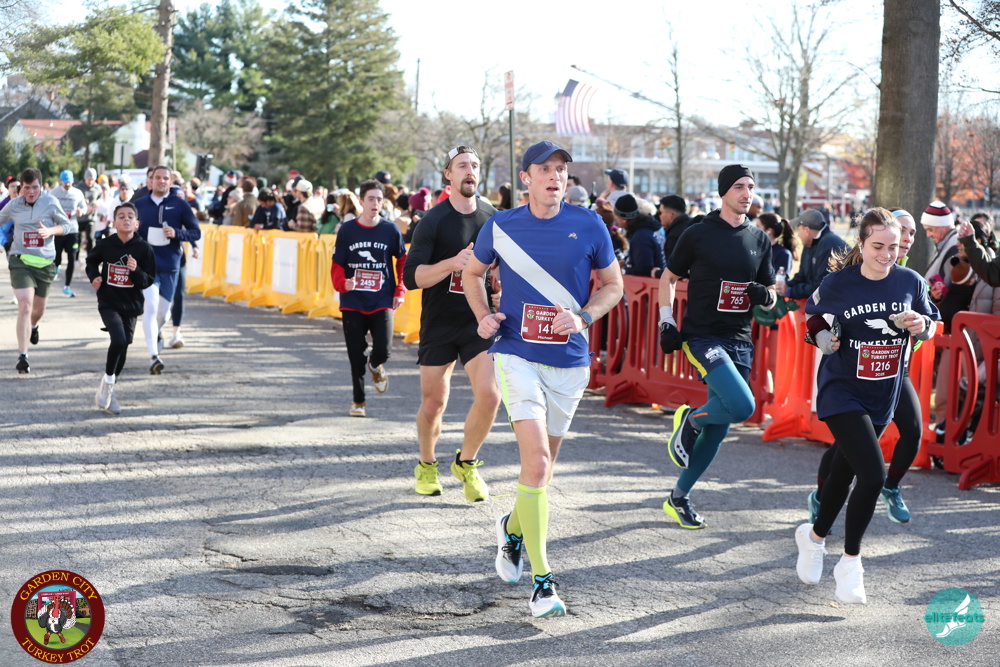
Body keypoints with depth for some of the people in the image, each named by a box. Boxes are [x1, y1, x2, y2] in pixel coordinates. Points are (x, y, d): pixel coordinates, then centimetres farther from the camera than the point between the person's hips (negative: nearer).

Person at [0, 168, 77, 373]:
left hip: (45, 262, 1)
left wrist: (51, 230, -18)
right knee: (25, 306, -17)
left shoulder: (50, 202, -4)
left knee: (39, 307, 17)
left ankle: (33, 326, 55)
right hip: (21, 261, -1)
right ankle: (22, 356, -16)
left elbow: (69, 225, -2)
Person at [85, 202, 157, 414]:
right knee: (119, 340, -23)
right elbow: (91, 261, 15)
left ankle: (108, 389, 28)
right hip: (108, 303, -2)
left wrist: (136, 270, -21)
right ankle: (107, 380, 0)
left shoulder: (144, 249, -7)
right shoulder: (105, 245, -6)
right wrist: (94, 277, -3)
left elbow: (148, 281, -3)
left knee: (123, 347, 8)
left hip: (131, 305, 2)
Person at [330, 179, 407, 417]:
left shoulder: (390, 230, 0)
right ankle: (358, 400, 21)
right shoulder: (347, 230, 0)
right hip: (353, 303, 0)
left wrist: (400, 290, 3)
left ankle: (376, 366, 25)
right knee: (356, 356, 3)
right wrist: (342, 283, -17)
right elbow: (337, 265, 3)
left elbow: (403, 260, 12)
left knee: (383, 350, -12)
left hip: (382, 302, 0)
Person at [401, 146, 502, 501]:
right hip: (439, 323, -2)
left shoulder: (493, 217, 5)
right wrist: (452, 263, -27)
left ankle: (465, 463, 12)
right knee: (433, 404, 5)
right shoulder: (433, 221, -6)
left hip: (480, 322, 2)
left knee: (489, 397, -13)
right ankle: (427, 466, 32)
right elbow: (411, 276, -14)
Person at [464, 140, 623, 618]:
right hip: (516, 355, -2)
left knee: (543, 464, 15)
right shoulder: (501, 226, -2)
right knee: (537, 463, -16)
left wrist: (583, 317, -10)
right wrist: (484, 318, 1)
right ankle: (541, 579, -12)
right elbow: (473, 273, 17)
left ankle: (513, 528, 46)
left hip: (569, 362, 2)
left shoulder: (588, 225, -3)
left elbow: (613, 284, 8)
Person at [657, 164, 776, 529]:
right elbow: (668, 277, 8)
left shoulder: (760, 240, 11)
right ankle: (690, 419, 5)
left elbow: (771, 295, 18)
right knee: (742, 406, -25)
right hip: (702, 336, -5)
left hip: (739, 341, 5)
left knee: (718, 428, 6)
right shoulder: (698, 234, -2)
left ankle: (679, 498, 20)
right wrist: (666, 321, -4)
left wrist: (764, 296, -5)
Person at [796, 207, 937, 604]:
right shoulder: (838, 284, -12)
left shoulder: (910, 282, -3)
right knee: (873, 473, -18)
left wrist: (921, 325, -12)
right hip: (841, 391, -5)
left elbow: (931, 327, 10)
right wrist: (824, 336, -14)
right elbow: (814, 316, 6)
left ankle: (815, 536, 44)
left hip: (883, 396, 5)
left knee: (845, 472, 18)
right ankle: (850, 564, -1)